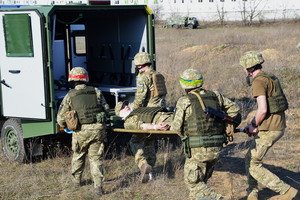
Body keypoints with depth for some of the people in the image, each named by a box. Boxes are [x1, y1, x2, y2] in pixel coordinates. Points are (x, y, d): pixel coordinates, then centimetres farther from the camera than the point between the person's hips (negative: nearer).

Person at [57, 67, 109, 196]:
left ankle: (76, 181, 38)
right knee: (96, 158, 6)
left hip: (81, 131, 0)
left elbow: (61, 118, 5)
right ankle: (98, 187, -3)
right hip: (98, 129, 1)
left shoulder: (70, 96, 2)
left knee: (78, 156, 22)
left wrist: (66, 126, 25)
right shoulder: (96, 92, 5)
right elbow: (106, 108, 9)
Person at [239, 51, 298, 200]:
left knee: (253, 165, 1)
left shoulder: (259, 81, -17)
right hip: (279, 126, 10)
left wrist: (254, 126, -7)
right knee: (250, 158, 21)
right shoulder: (270, 78, 16)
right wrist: (252, 123, 14)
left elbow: (262, 109, -24)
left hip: (268, 130, -10)